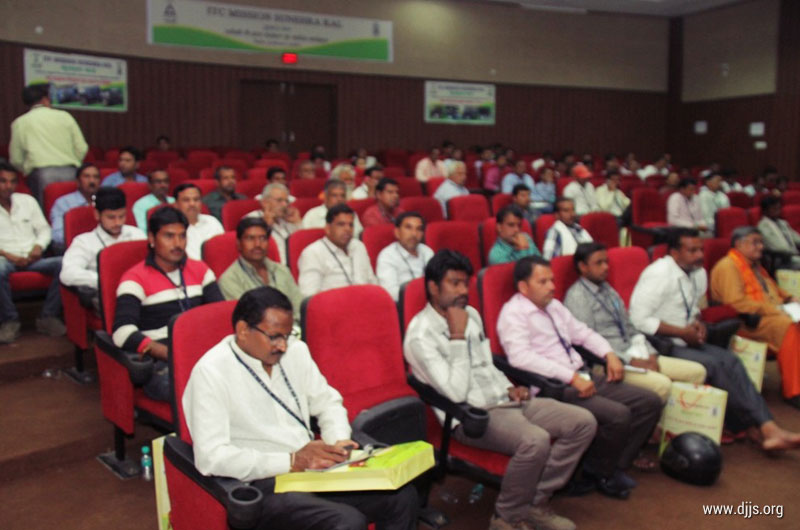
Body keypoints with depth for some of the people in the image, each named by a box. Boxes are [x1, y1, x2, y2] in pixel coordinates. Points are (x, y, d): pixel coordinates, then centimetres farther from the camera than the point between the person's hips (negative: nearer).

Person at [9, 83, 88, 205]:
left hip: (40, 174, -1)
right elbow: (81, 149, 8)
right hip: (69, 172, 1)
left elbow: (16, 159, 11)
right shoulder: (65, 116, 12)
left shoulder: (19, 123, 12)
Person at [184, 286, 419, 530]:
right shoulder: (210, 372, -10)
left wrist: (339, 441, -2)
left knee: (402, 496, -14)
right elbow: (210, 457, -17)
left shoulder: (295, 351, 9)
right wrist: (292, 461, -21)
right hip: (262, 483, -6)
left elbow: (327, 402, 20)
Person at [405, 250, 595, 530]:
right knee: (535, 441, -34)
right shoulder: (420, 336, -14)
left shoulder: (471, 314, 11)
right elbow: (457, 393, -21)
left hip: (504, 400, 9)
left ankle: (536, 501, 3)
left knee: (583, 422, -5)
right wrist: (458, 337, -19)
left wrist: (509, 387, 5)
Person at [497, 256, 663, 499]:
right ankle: (599, 472, 2)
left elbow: (583, 332, 27)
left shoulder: (554, 306, 17)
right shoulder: (513, 313, -10)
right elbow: (520, 356, -24)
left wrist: (609, 353, 6)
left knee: (650, 402, 2)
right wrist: (571, 377, -27)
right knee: (618, 415, -26)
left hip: (583, 377, 9)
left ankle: (616, 465, 10)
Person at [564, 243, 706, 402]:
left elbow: (630, 328, 20)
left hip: (633, 355, 9)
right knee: (661, 384, -31)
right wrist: (631, 360, -15)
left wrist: (649, 354, 3)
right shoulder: (576, 297, -7)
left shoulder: (609, 290, 20)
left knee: (697, 371, -3)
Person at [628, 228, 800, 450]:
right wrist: (682, 332, -18)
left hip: (684, 341, 8)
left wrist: (697, 323, 1)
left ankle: (768, 429, -15)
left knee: (730, 360, -14)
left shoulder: (698, 274, 9)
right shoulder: (658, 275, -16)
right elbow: (638, 320, -23)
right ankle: (758, 429, -9)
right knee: (716, 365, -21)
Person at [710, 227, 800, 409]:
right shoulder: (728, 266, -8)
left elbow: (773, 289, 38)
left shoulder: (755, 266, 24)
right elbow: (736, 302, -19)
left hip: (770, 315, 10)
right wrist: (772, 310, -19)